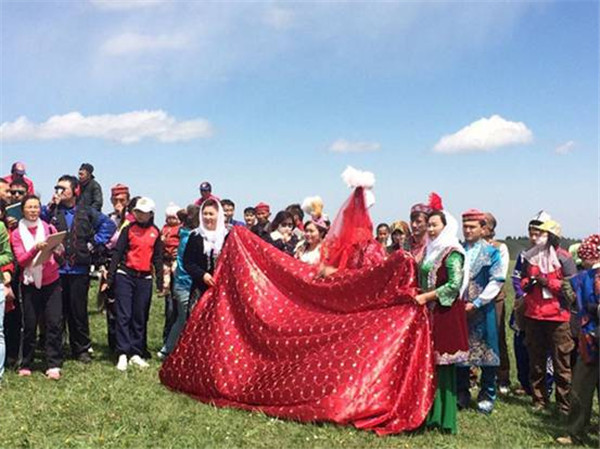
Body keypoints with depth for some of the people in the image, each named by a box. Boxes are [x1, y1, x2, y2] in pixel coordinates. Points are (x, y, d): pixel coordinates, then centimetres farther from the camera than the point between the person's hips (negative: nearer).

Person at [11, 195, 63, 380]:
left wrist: (58, 250, -18)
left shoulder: (49, 229, 7)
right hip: (29, 284, 0)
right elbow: (21, 260, -6)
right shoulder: (17, 234, 4)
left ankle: (53, 365, -4)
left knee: (54, 323, -8)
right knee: (30, 325, 0)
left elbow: (59, 254, 5)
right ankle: (26, 365, 14)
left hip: (51, 283, 1)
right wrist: (35, 248, -23)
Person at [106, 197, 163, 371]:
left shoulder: (155, 232, 8)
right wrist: (110, 279, -6)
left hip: (145, 279, 3)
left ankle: (136, 353, 13)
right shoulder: (129, 229, 0)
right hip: (125, 276, -3)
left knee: (140, 317, 6)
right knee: (124, 315, -5)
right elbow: (117, 253, -1)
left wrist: (160, 283, 10)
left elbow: (157, 258, 13)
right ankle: (122, 354, -4)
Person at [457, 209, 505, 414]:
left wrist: (476, 304, -13)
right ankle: (462, 394, 20)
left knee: (486, 352, 2)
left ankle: (487, 396, 15)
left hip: (482, 311, -3)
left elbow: (497, 282, -8)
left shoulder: (491, 253, -1)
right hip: (458, 310, 3)